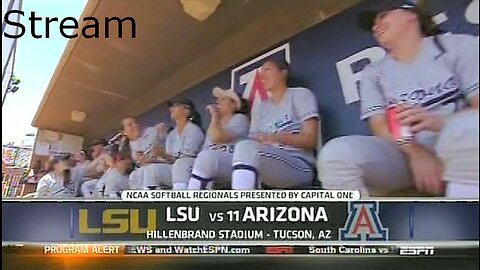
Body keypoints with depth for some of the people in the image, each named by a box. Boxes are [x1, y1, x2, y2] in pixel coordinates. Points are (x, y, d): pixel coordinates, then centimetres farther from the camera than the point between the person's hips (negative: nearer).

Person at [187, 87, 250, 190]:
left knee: (207, 156, -34)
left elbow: (216, 138, -12)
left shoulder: (240, 119, 5)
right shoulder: (214, 125, 27)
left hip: (233, 164, -6)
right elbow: (205, 150, 13)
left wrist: (214, 116, 1)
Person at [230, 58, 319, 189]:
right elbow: (253, 142, 12)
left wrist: (276, 137, -17)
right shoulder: (259, 108, 25)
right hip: (268, 169, 5)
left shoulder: (301, 95, 10)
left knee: (245, 147, -33)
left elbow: (310, 139, -3)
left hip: (300, 167, -5)